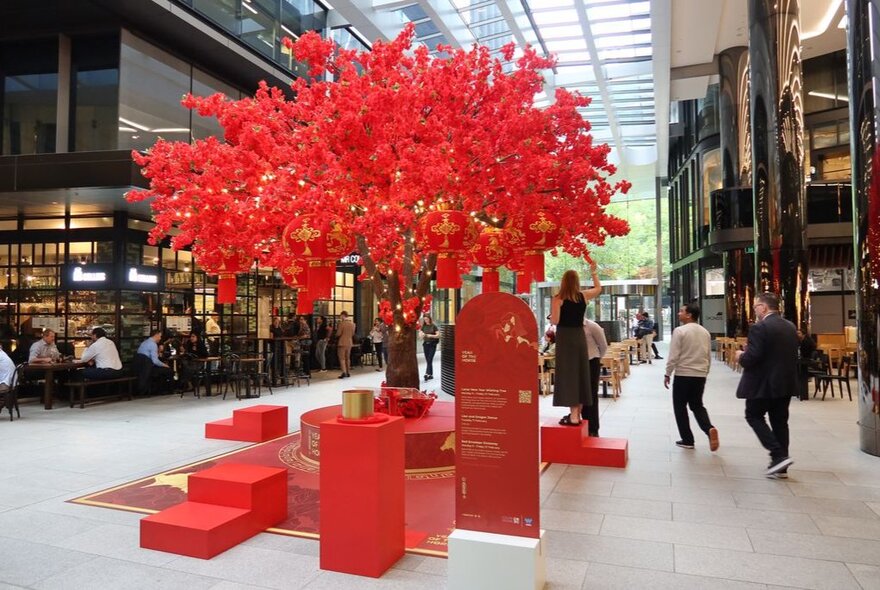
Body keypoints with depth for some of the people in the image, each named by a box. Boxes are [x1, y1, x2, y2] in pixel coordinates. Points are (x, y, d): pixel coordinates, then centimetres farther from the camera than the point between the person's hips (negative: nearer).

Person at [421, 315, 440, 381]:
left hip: (432, 344, -5)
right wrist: (422, 335, -15)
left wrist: (431, 336, -17)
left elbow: (438, 335, -6)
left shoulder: (433, 326, -4)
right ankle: (431, 375, 15)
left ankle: (427, 374, -21)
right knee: (427, 360, 7)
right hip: (425, 344, 5)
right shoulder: (423, 327, 8)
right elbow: (421, 335, 7)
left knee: (429, 360, -13)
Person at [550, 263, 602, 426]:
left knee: (568, 374, -3)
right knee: (580, 374, 12)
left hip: (564, 337, -4)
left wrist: (552, 310, 6)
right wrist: (594, 272, 32)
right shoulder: (583, 296, 4)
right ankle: (577, 414, 22)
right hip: (579, 336, 4)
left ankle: (573, 416, -6)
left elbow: (554, 321, -13)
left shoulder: (558, 299, -9)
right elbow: (598, 288, 23)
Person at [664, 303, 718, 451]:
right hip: (700, 375, 6)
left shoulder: (680, 331, -13)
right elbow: (709, 357, 13)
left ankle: (687, 440, 13)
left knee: (680, 407, 9)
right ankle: (709, 429, -8)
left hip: (683, 374, -5)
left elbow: (674, 356, -14)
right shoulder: (705, 332, 6)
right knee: (697, 405, 17)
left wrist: (667, 374, -5)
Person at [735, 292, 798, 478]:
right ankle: (780, 467, 18)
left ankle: (779, 455, -4)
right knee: (780, 421, 13)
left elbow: (751, 358, -23)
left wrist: (741, 356, 0)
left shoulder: (760, 328, -17)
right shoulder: (790, 326, 9)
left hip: (764, 383, -8)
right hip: (786, 382, 8)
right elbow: (791, 354, 15)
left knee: (754, 416, 8)